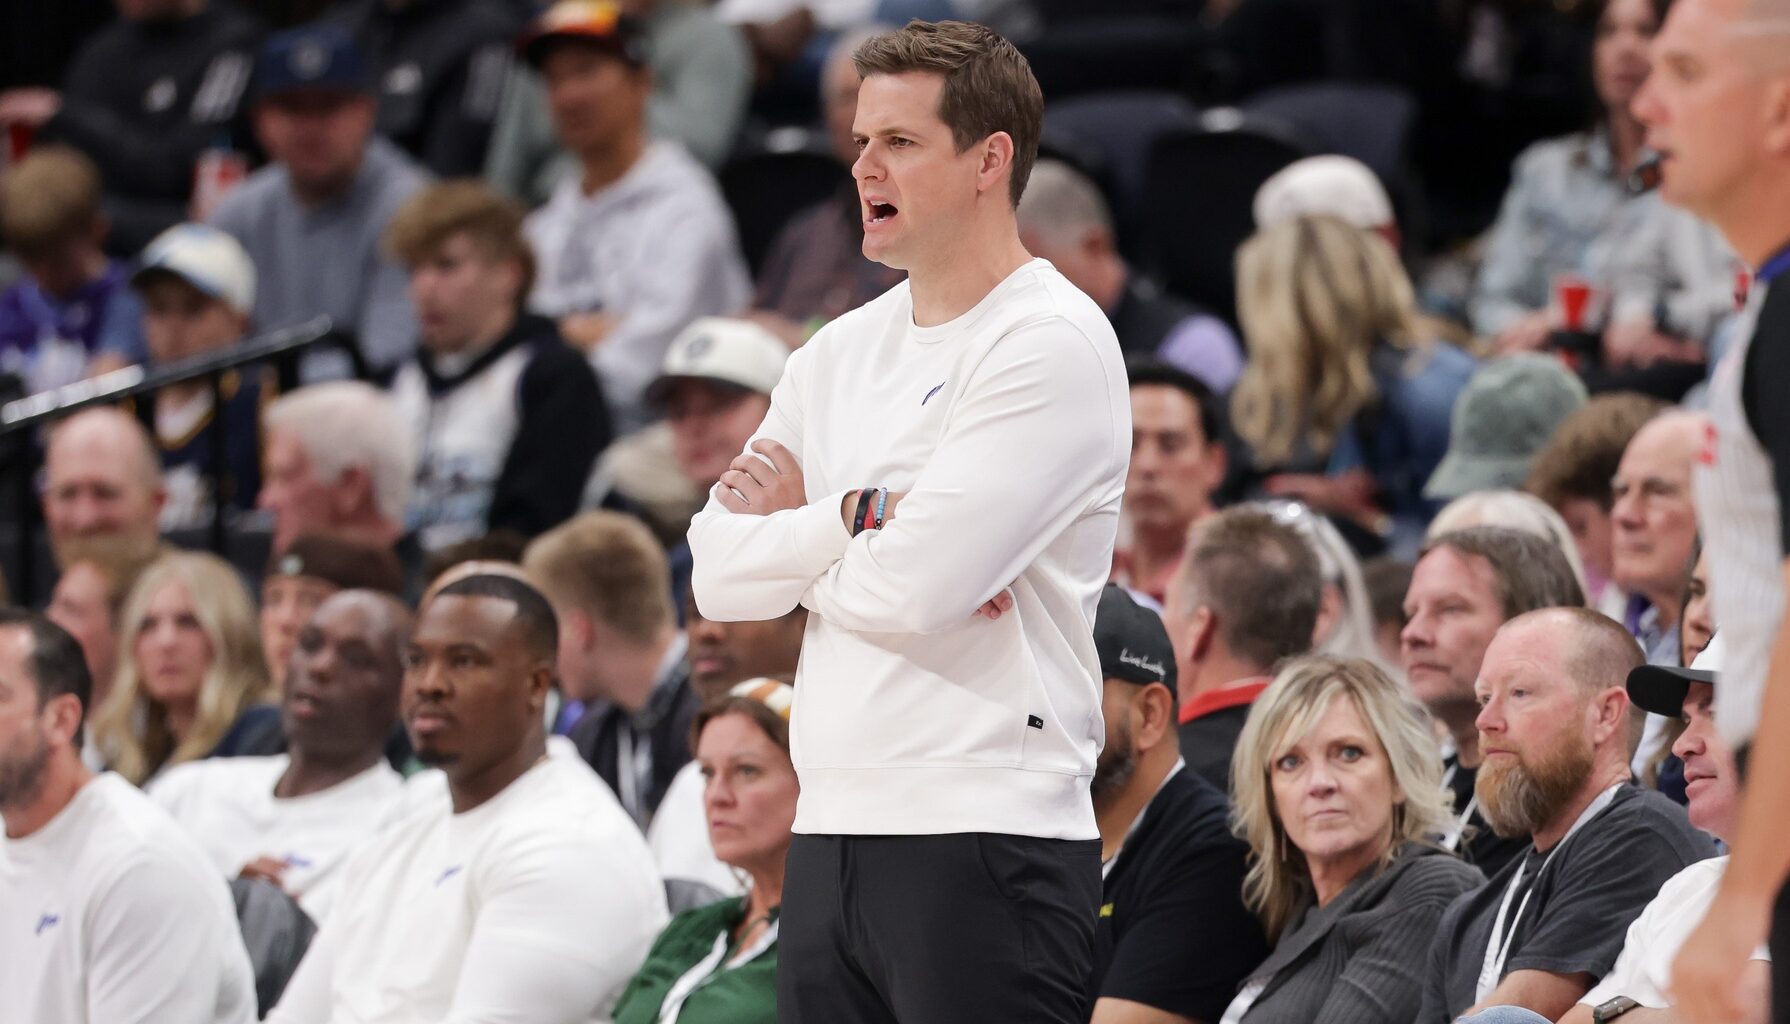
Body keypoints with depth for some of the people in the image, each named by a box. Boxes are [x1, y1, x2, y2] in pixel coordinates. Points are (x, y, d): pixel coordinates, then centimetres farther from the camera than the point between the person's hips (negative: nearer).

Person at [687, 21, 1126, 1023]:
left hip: (985, 837, -7)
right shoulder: (840, 353, 16)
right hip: (831, 832, 7)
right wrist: (858, 517, -8)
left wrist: (797, 527, 2)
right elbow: (719, 574, 7)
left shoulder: (1052, 341, -7)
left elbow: (918, 584, -17)